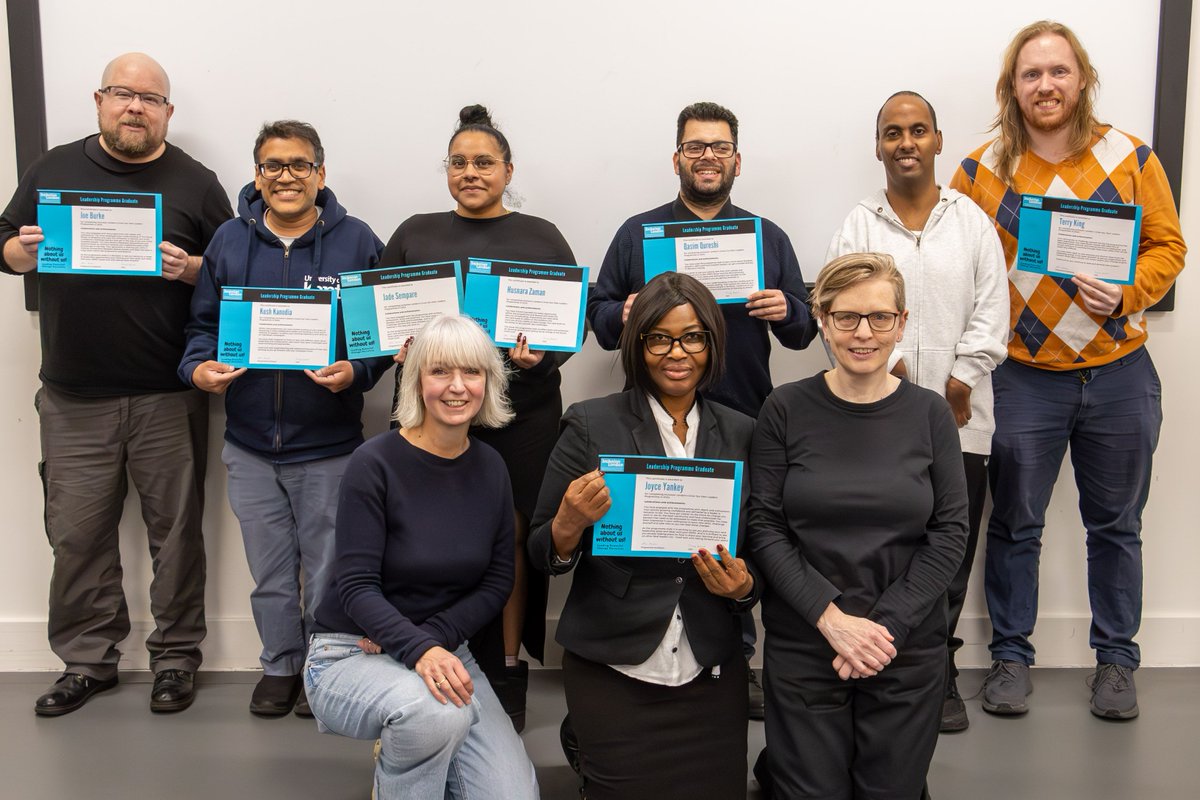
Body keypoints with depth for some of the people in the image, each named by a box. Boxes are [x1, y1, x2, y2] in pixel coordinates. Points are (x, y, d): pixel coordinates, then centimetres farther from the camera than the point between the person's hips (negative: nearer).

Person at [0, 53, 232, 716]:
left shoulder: (195, 182, 5)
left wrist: (190, 269, -16)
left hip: (168, 398, -2)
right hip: (74, 398, 2)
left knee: (175, 530, 4)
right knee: (77, 534, 8)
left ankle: (175, 656, 19)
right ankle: (87, 660, 23)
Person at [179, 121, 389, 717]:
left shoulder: (356, 241, -4)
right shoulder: (229, 241, 4)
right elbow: (203, 322, 10)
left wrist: (356, 371, -20)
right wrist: (198, 366, -10)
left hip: (328, 445, -2)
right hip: (250, 444, 3)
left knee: (325, 567, 11)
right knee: (270, 571, 15)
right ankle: (280, 665, 34)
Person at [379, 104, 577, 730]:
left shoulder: (541, 238, 10)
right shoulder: (415, 234, 13)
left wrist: (543, 355, -15)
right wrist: (398, 347, -8)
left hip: (521, 413, -1)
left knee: (511, 537, 2)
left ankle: (508, 673, 17)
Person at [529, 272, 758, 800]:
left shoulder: (739, 433, 4)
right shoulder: (591, 424, -4)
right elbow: (541, 556, -2)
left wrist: (743, 586, -8)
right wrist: (569, 525, -22)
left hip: (711, 673, 3)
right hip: (613, 672, -2)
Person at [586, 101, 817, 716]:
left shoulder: (768, 237, 13)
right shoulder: (637, 233, 10)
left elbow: (805, 329, 13)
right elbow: (598, 313, 8)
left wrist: (786, 311, -9)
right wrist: (622, 316, -14)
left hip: (743, 418, 2)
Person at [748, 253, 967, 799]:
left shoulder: (930, 414, 0)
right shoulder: (786, 410, -4)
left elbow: (949, 534, -2)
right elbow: (763, 527, -6)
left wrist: (888, 626, -11)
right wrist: (832, 617, -15)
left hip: (910, 650, 2)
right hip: (802, 648, -1)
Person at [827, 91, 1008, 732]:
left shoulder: (972, 221, 11)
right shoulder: (858, 227, 8)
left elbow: (991, 312, 4)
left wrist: (960, 383, -6)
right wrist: (890, 361, -17)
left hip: (960, 420, 1)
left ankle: (939, 672, 23)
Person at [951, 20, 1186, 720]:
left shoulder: (1131, 158, 0)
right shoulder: (982, 170, -2)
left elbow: (1168, 245, 4)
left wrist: (1126, 293, -15)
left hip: (1119, 373, 1)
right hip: (1024, 376, -1)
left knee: (1116, 525, 13)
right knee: (1015, 524, 9)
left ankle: (1117, 659, 30)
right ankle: (1011, 655, 26)